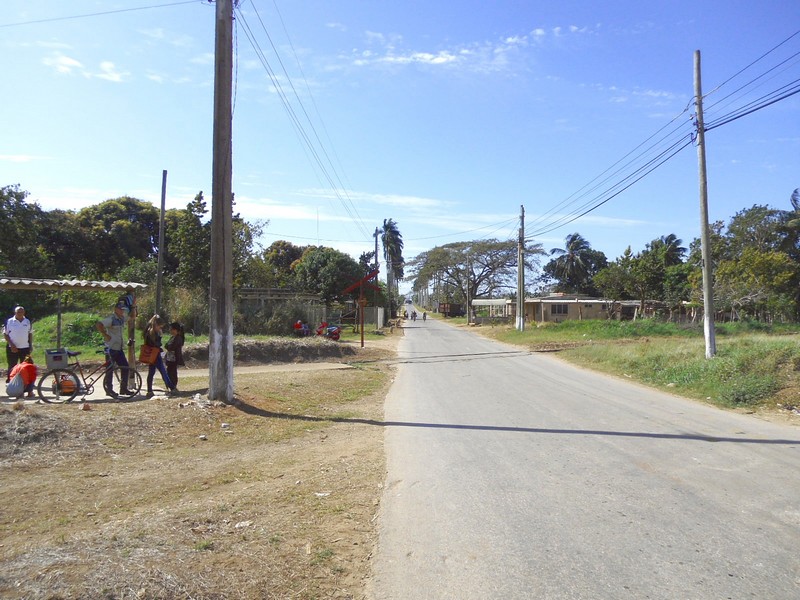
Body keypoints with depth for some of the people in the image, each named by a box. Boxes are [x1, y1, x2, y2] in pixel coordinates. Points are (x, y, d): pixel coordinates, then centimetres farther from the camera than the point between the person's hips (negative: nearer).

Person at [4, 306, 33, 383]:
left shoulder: (27, 322, 7)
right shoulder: (9, 321, -3)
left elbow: (30, 333, 13)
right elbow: (5, 334, -3)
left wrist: (31, 345, 7)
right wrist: (11, 345, -12)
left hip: (25, 348, 3)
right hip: (12, 348, -3)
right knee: (12, 366, 1)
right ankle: (9, 381, 8)